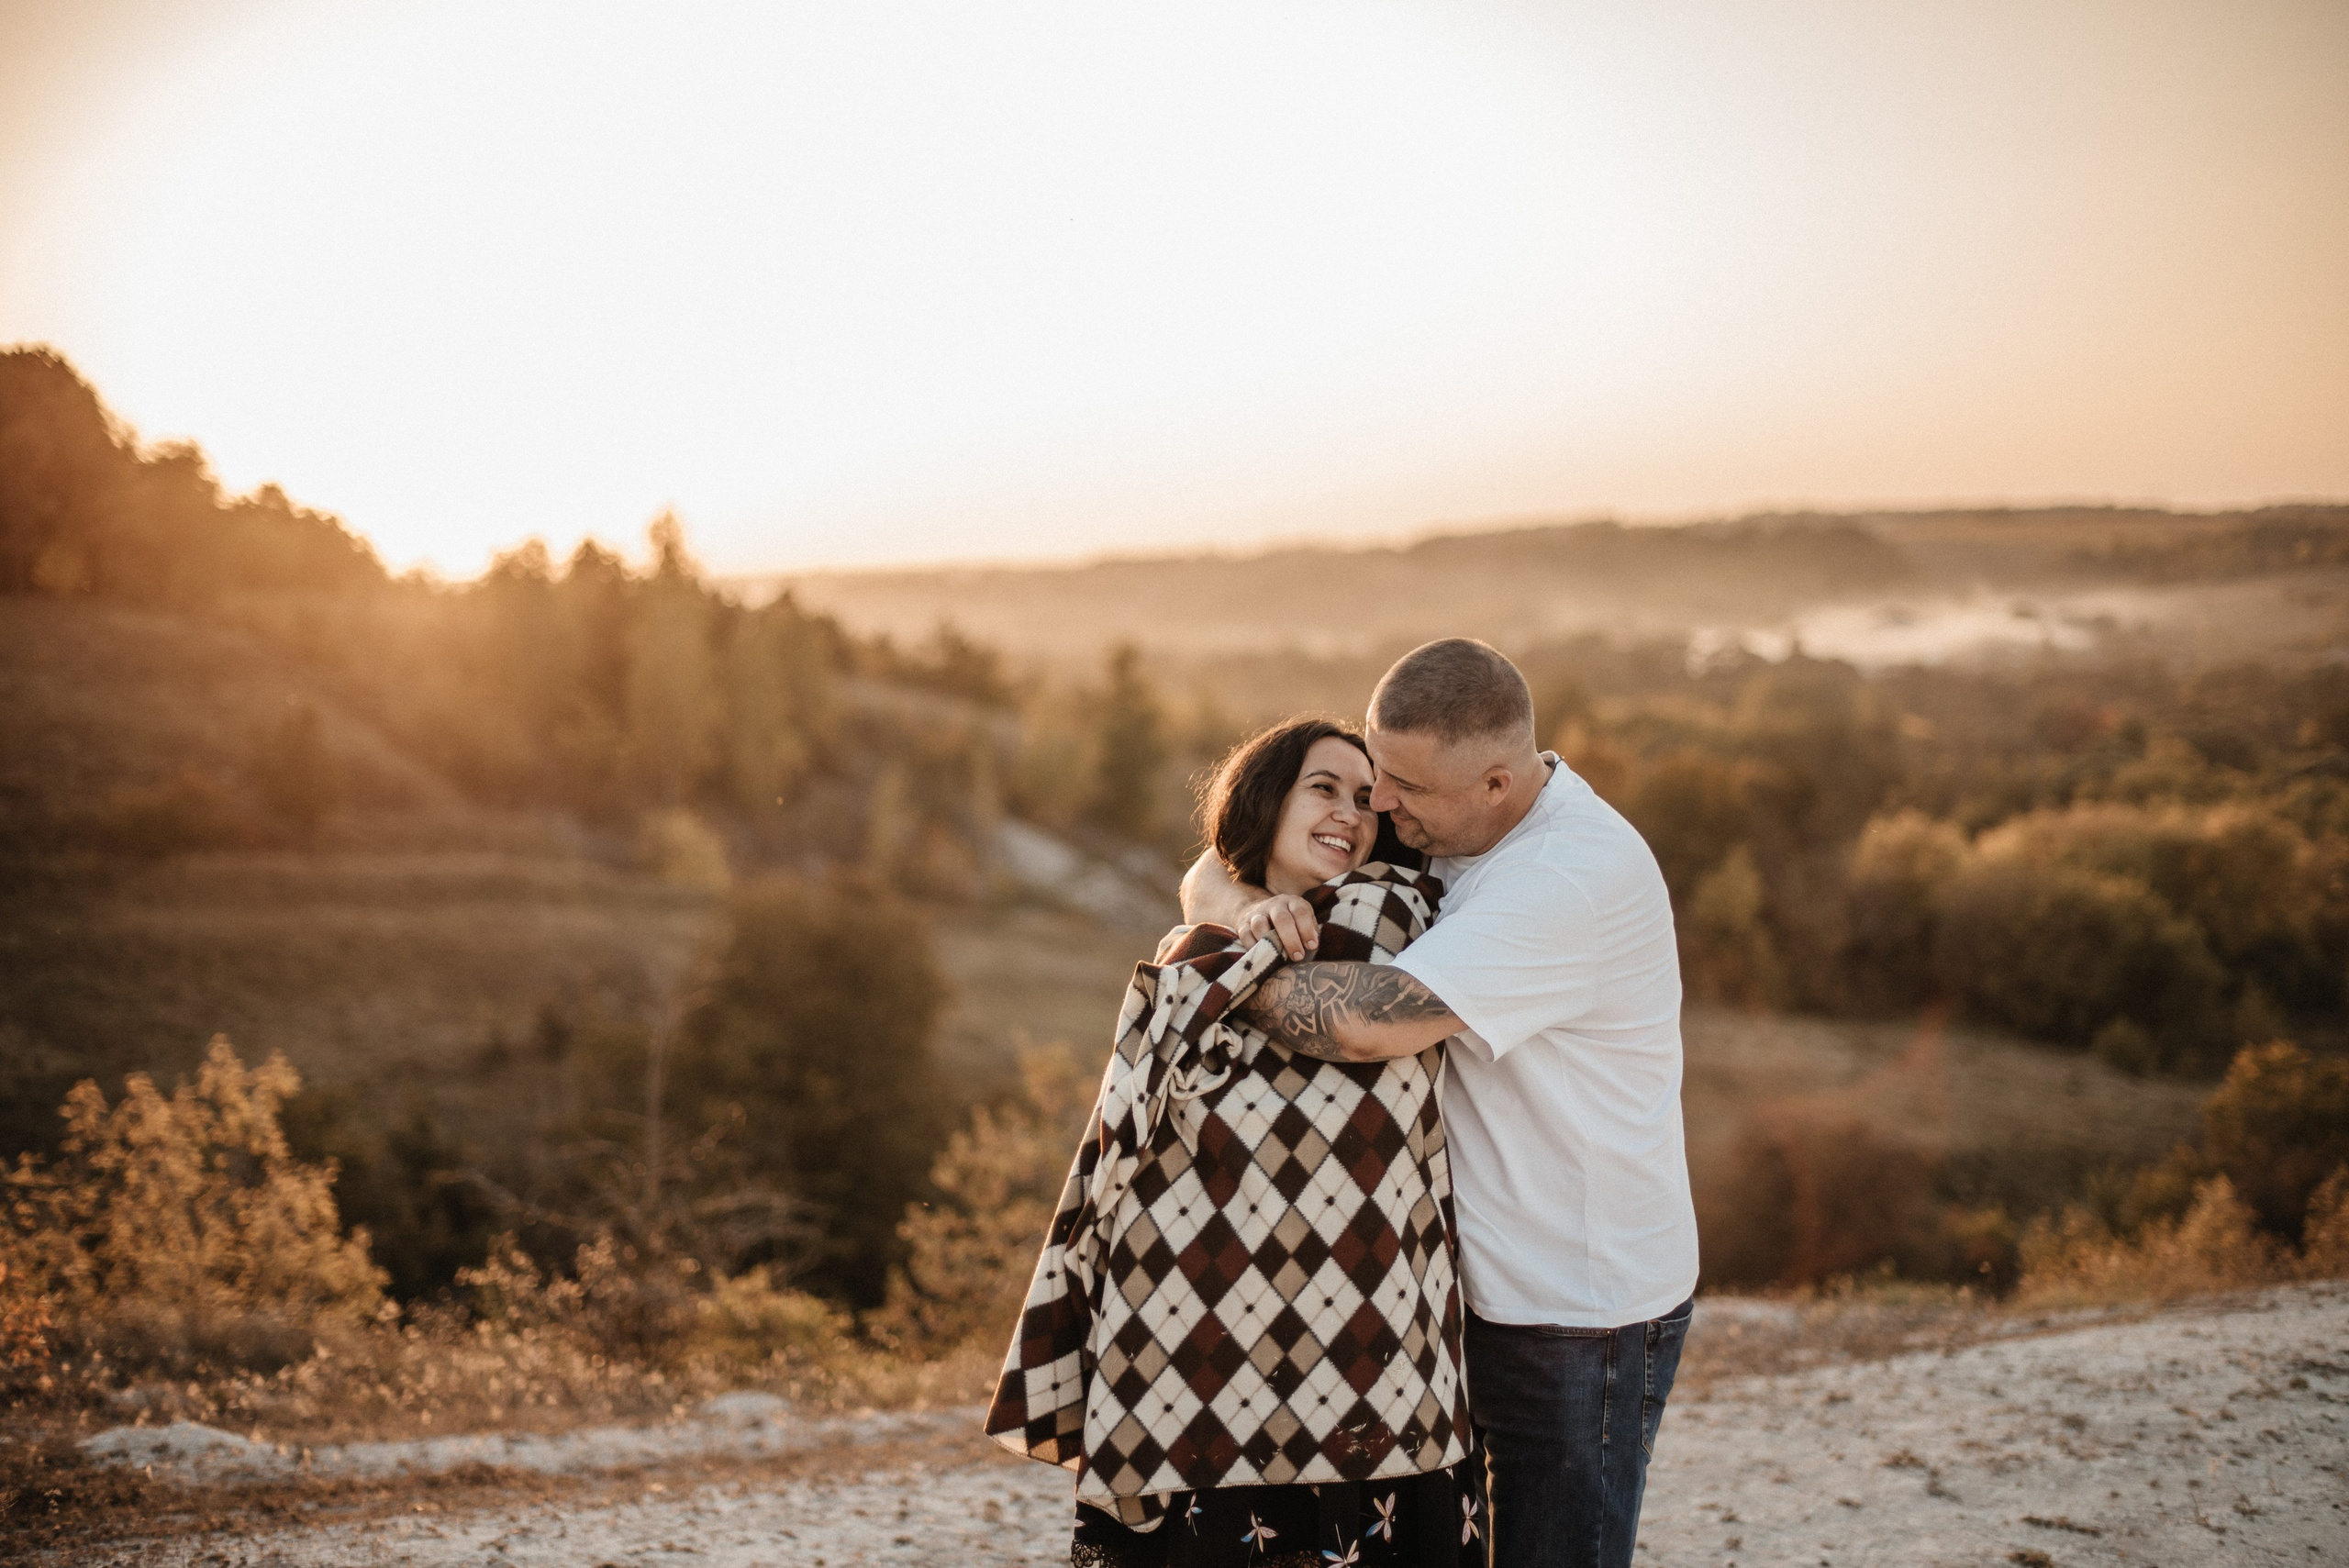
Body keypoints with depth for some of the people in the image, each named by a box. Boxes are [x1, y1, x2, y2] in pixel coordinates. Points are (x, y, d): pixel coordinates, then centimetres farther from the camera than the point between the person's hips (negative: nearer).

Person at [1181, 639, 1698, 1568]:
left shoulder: (1579, 874, -25)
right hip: (1456, 1284, 8)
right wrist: (1249, 905, -18)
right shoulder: (1428, 826, 3)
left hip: (1578, 1314, -8)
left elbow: (1369, 1022, -33)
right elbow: (1212, 878, 7)